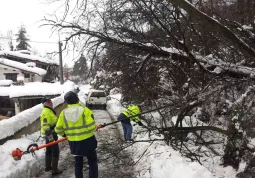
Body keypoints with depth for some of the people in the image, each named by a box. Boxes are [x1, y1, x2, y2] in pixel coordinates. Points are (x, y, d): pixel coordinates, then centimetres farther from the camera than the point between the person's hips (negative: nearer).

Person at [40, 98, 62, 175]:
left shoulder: (49, 111, 14)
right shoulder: (46, 112, -20)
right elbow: (45, 126, -27)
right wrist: (50, 136, -31)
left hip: (50, 134, 11)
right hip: (50, 134, -11)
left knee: (49, 150, 19)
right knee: (55, 151, -4)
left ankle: (48, 166, 32)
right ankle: (54, 170, 1)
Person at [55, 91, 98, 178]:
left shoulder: (63, 113, -5)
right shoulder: (85, 110, -17)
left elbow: (58, 130, 0)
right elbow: (91, 127, -24)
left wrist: (65, 134, 20)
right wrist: (95, 128, -1)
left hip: (73, 143, 4)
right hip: (87, 141, -3)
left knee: (78, 163, 22)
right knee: (92, 163, 14)